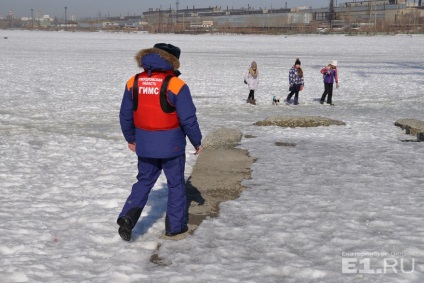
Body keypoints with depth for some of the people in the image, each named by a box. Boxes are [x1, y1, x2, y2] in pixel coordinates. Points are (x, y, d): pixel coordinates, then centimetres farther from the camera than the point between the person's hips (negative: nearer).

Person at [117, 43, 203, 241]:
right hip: (171, 144, -4)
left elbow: (125, 116, 7)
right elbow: (188, 119, -13)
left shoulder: (133, 83, -1)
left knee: (144, 181, 18)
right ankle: (175, 225, 21)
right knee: (175, 184, 13)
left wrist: (130, 138, 21)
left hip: (145, 145, 4)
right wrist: (197, 142, 1)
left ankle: (128, 217, 1)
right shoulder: (175, 85, -16)